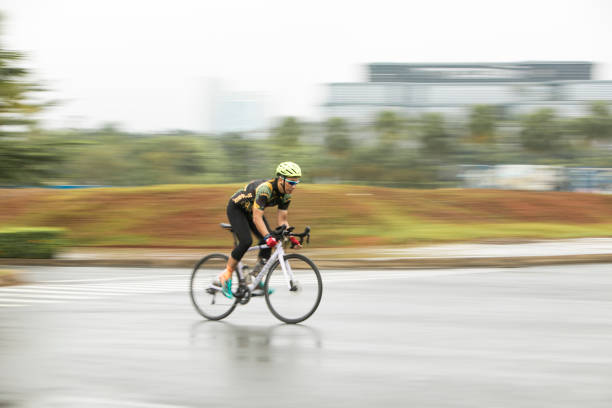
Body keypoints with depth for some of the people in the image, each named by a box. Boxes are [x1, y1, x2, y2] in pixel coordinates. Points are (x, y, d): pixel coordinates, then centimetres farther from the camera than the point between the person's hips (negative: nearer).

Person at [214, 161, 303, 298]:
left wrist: (291, 237, -20)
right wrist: (268, 237, -48)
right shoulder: (265, 188, -37)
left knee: (268, 241, -10)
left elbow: (282, 220, -7)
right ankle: (225, 277, -11)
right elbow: (257, 218, -39)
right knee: (246, 241, -25)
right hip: (236, 208, -8)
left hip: (251, 210, 8)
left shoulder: (286, 194, -13)